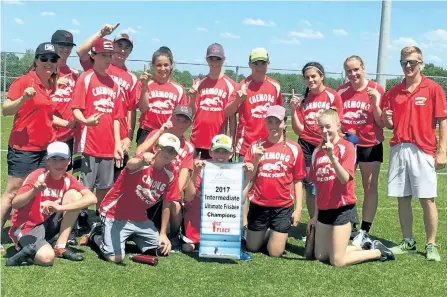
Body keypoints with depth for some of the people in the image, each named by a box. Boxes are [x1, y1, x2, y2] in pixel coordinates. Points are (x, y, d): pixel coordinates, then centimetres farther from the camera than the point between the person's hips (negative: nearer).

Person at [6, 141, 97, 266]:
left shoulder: (68, 180, -3)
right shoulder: (38, 175, -16)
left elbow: (92, 198, -19)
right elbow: (15, 204, -24)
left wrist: (60, 207, -30)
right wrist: (34, 190, -43)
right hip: (26, 228, -6)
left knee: (74, 195, -13)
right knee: (47, 258, -36)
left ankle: (60, 247, -8)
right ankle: (29, 250, 0)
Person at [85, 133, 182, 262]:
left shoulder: (170, 174, -4)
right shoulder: (144, 161, -20)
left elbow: (166, 206, 3)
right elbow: (130, 165, -46)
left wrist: (163, 234, 3)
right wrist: (142, 160, -70)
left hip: (140, 218, 7)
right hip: (115, 214, -6)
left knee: (163, 249, 9)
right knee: (116, 257, -19)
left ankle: (130, 236, 29)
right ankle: (97, 234, 12)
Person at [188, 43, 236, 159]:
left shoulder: (230, 85, -1)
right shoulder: (199, 83, 8)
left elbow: (232, 115, -1)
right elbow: (192, 112, 8)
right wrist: (192, 98, -11)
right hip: (196, 140, 3)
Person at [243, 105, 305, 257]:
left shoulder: (294, 148, -5)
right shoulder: (256, 146, -2)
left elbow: (298, 181, -1)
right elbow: (248, 178, -1)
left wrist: (298, 208, -5)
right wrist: (256, 159, -16)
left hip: (283, 206, -2)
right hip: (259, 205, 2)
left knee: (275, 252, 1)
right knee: (252, 248, 13)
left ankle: (278, 235, 32)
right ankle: (267, 232, 42)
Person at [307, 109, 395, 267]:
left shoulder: (346, 147, -11)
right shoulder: (317, 151, 6)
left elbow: (345, 179, -23)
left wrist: (332, 156, -36)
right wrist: (316, 215, 16)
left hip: (342, 208, -7)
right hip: (324, 209, 7)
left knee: (337, 261, -4)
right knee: (320, 256, 13)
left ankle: (378, 252, 18)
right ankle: (364, 247, 29)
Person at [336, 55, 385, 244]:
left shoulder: (376, 90, -8)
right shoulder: (341, 91, 3)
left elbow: (382, 123, -9)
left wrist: (375, 103, -22)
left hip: (370, 145, -3)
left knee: (370, 188, 2)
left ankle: (364, 231, 8)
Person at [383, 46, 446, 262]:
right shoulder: (393, 92, 11)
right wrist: (387, 120, -8)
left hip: (422, 151, -4)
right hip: (398, 149, 4)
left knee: (427, 199, -1)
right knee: (402, 198, 8)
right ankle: (408, 242, 19)